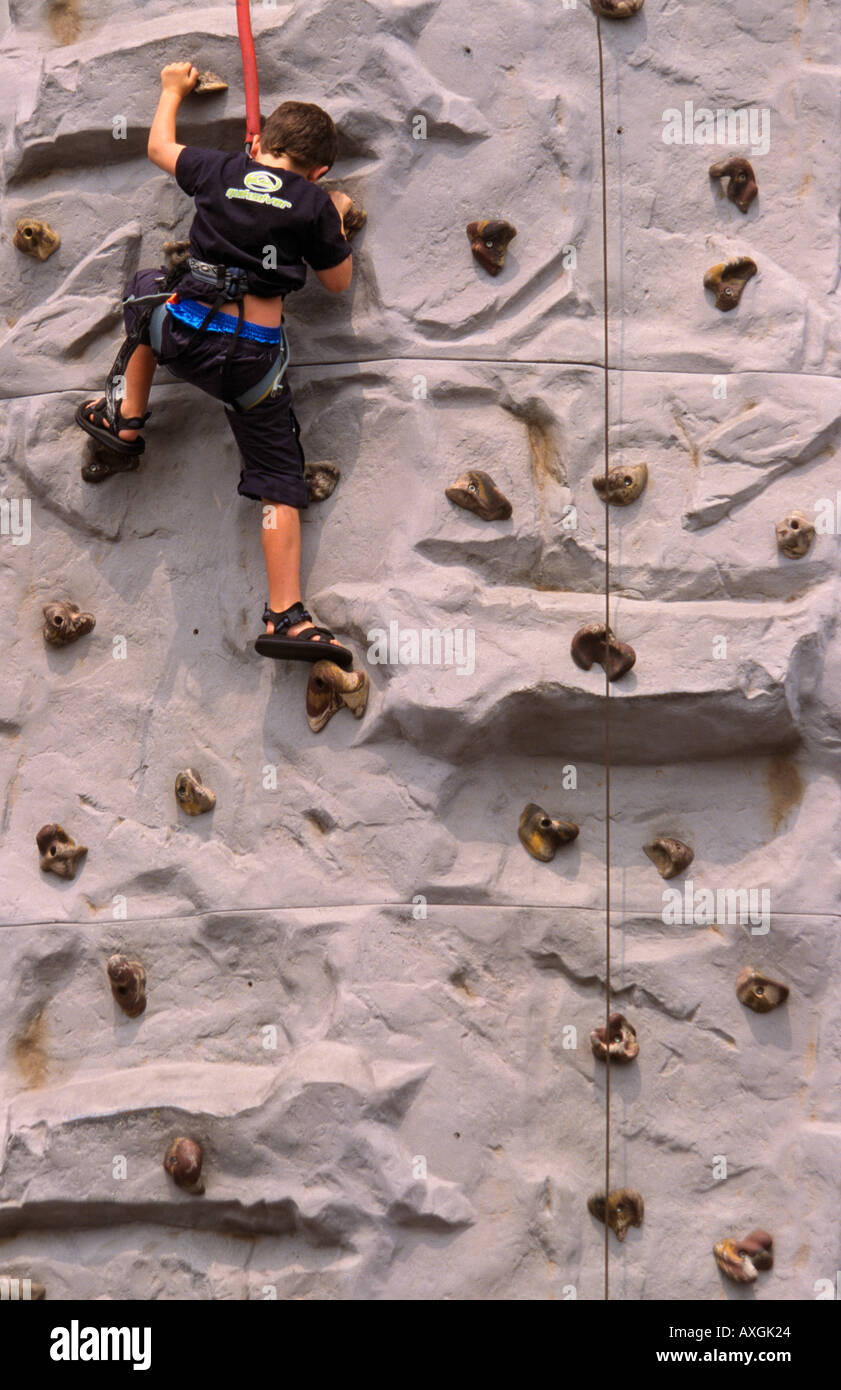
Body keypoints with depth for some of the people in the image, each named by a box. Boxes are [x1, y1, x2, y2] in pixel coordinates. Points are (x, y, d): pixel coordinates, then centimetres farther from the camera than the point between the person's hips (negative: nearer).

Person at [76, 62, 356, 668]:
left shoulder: (223, 170, 6)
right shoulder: (314, 203, 1)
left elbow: (160, 144, 25)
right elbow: (339, 282, 12)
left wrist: (173, 89, 42)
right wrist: (338, 220, 27)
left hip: (185, 336, 2)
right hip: (256, 357, -2)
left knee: (147, 289, 36)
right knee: (280, 480, 4)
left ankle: (127, 418, 39)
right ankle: (287, 615, -6)